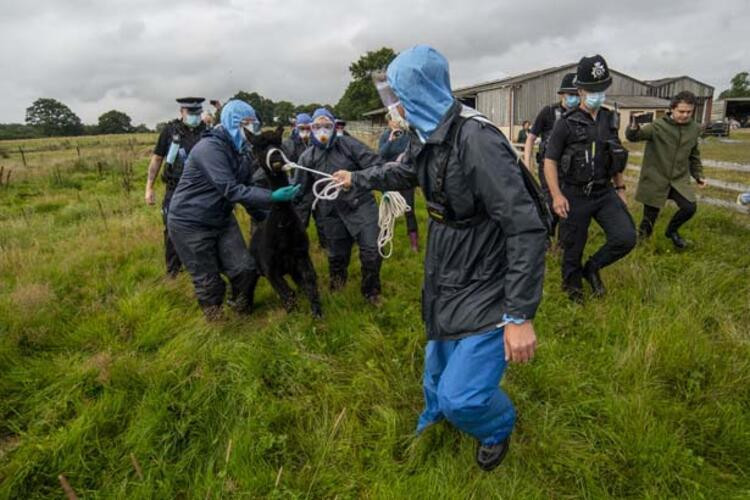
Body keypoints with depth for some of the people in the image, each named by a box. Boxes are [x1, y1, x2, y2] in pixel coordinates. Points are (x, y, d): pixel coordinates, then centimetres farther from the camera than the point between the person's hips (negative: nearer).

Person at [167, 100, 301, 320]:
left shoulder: (242, 151, 5)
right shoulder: (210, 148, -22)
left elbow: (243, 187, 16)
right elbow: (230, 190, -30)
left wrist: (262, 215, 13)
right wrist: (272, 197, -34)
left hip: (222, 219, 7)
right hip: (190, 224, -7)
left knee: (245, 269, -2)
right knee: (209, 282, 2)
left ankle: (243, 311, 24)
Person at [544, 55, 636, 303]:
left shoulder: (610, 120, 7)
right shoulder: (566, 123, -9)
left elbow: (616, 157, 17)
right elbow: (550, 160, -10)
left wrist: (620, 188, 17)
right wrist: (556, 195, -20)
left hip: (605, 193, 4)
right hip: (575, 195, -4)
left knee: (626, 238, -9)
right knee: (573, 248, 6)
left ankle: (593, 268, 17)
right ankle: (572, 284, 33)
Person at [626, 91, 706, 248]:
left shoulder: (695, 128, 4)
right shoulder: (658, 126, -12)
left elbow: (694, 155, 17)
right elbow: (633, 136, -24)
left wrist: (698, 175, 15)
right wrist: (634, 128, -47)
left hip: (679, 179, 4)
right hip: (655, 179, -4)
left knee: (690, 207, -16)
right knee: (649, 219, 1)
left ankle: (672, 230, 13)